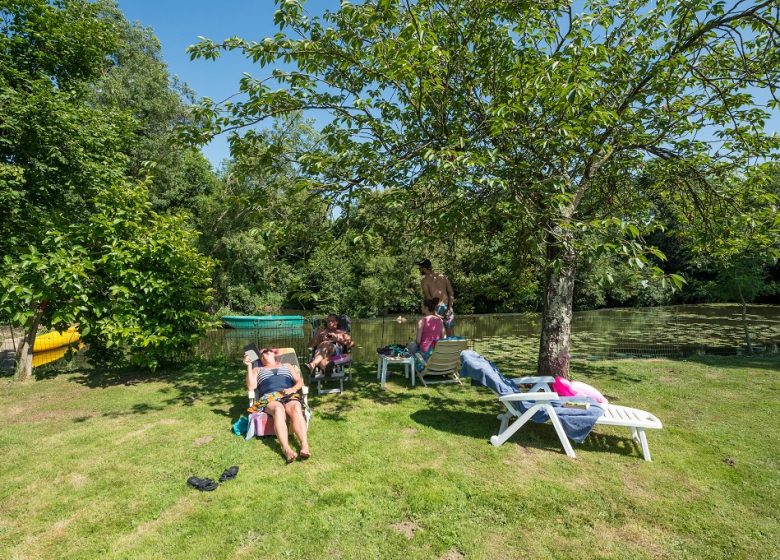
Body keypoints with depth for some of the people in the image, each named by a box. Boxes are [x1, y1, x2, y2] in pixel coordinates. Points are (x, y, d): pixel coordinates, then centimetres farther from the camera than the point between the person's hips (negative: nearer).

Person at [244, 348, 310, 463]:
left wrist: (293, 389, -2)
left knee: (296, 408, -37)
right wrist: (249, 366, 4)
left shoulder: (287, 366, 32)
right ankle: (286, 449, -55)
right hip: (269, 397, -1)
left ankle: (305, 447, -53)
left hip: (290, 395, 1)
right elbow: (251, 387, 10)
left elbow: (300, 381, 20)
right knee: (279, 409, -40)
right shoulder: (257, 370, 30)